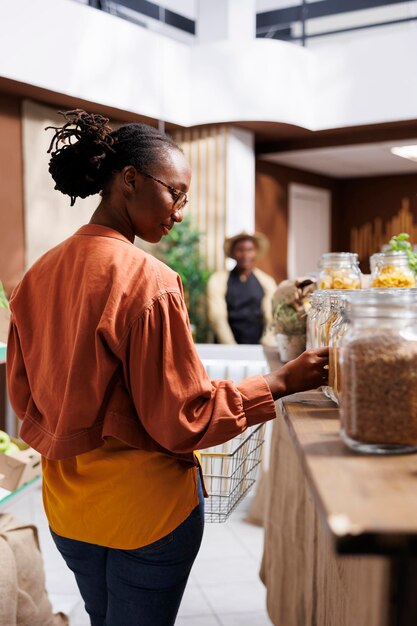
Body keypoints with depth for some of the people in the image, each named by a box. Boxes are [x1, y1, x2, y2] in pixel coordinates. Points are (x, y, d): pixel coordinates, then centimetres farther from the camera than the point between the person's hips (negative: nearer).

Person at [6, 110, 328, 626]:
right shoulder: (147, 280, -23)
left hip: (66, 504, 6)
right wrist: (283, 381, -14)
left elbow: (24, 397, 6)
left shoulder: (39, 275, -2)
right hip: (145, 504, -6)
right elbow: (181, 418, -19)